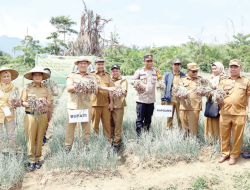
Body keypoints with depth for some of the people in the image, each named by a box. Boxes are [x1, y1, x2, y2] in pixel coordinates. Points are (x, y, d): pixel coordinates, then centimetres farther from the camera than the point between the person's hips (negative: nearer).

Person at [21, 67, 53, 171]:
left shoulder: (46, 88, 8)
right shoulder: (27, 88, 3)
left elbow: (49, 103, 8)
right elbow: (22, 102, 2)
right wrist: (28, 104, -18)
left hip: (43, 116, 2)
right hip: (30, 115, -2)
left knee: (40, 138, 6)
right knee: (31, 138, -3)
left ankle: (37, 159, 17)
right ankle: (31, 160, 6)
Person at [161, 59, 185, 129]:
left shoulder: (183, 75, 9)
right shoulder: (167, 75, 9)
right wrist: (163, 99, 1)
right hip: (170, 99, 0)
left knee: (180, 117, 2)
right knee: (169, 116, 5)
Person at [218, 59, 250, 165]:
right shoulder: (224, 81, 14)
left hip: (239, 114, -1)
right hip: (225, 113, 2)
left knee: (237, 136, 5)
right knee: (224, 135, 8)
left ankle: (234, 155, 20)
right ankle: (225, 153, 24)